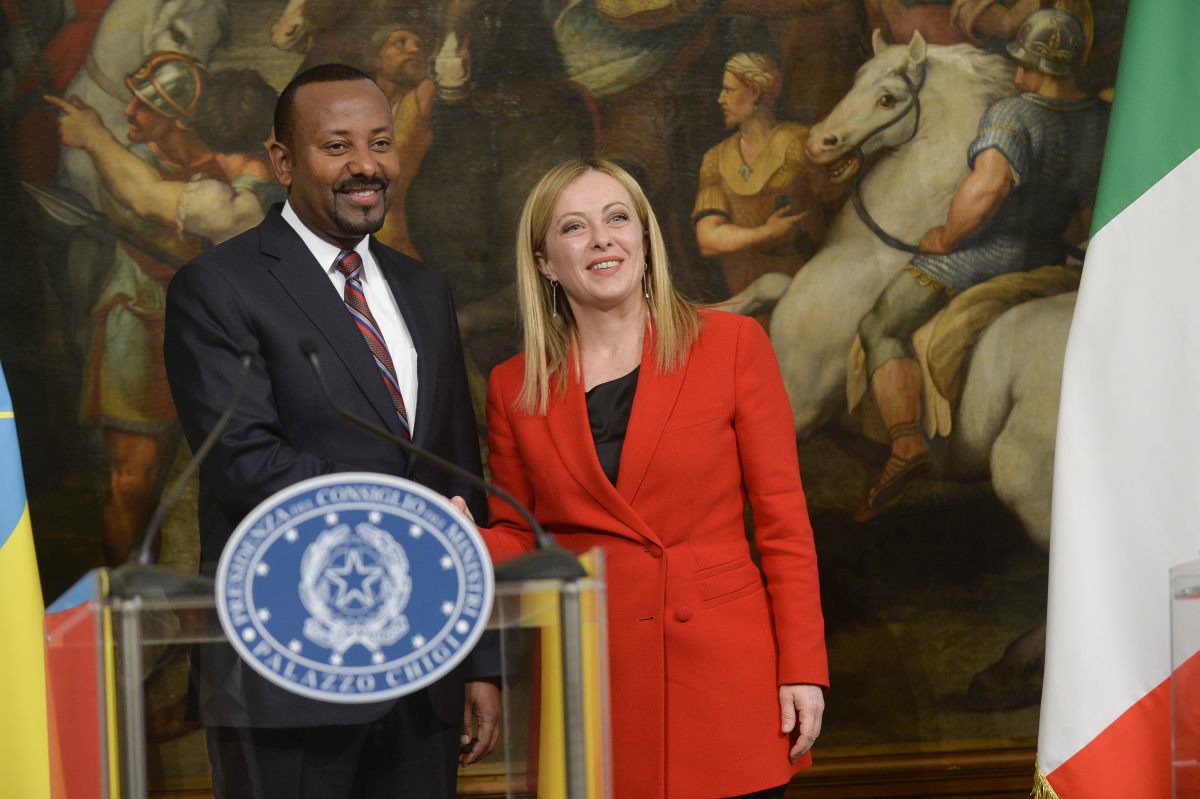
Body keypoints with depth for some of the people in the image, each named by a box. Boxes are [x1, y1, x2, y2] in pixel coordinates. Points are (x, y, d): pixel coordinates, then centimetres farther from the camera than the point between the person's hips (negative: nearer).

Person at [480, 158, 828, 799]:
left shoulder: (733, 345, 0)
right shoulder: (514, 388, 5)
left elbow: (782, 519, 0)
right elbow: (518, 542, 13)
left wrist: (802, 670, -5)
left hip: (724, 673, -1)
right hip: (588, 686, 1)